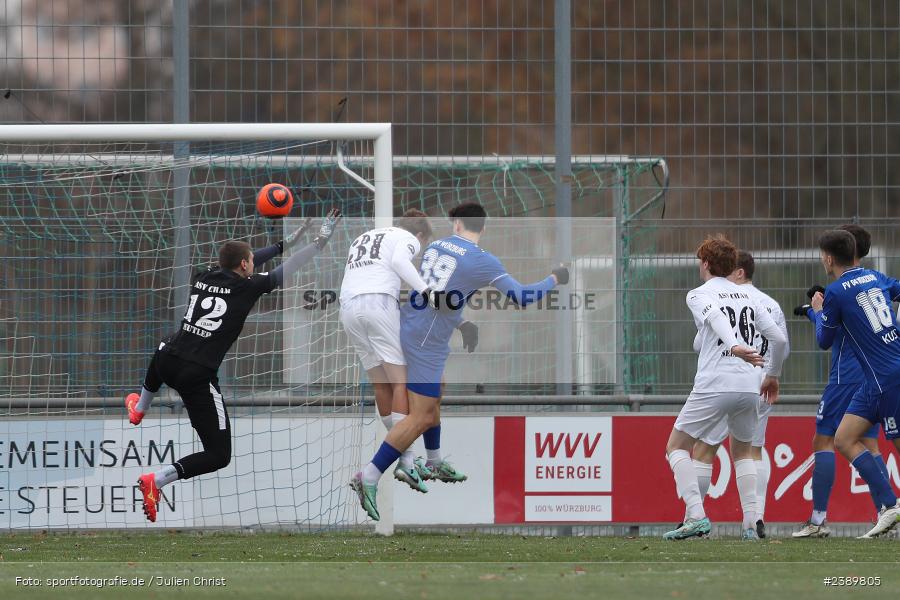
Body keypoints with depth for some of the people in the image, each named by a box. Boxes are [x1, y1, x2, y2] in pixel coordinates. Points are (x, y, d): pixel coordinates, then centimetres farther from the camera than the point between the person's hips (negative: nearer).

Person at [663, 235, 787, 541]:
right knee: (742, 451, 23)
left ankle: (696, 516, -12)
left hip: (713, 387, -5)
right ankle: (750, 525, 9)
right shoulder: (747, 297, 17)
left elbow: (716, 318, -20)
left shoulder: (699, 294, 2)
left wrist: (734, 347, -38)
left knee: (677, 447, 7)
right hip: (748, 386, 5)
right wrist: (772, 375, 30)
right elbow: (779, 339, 15)